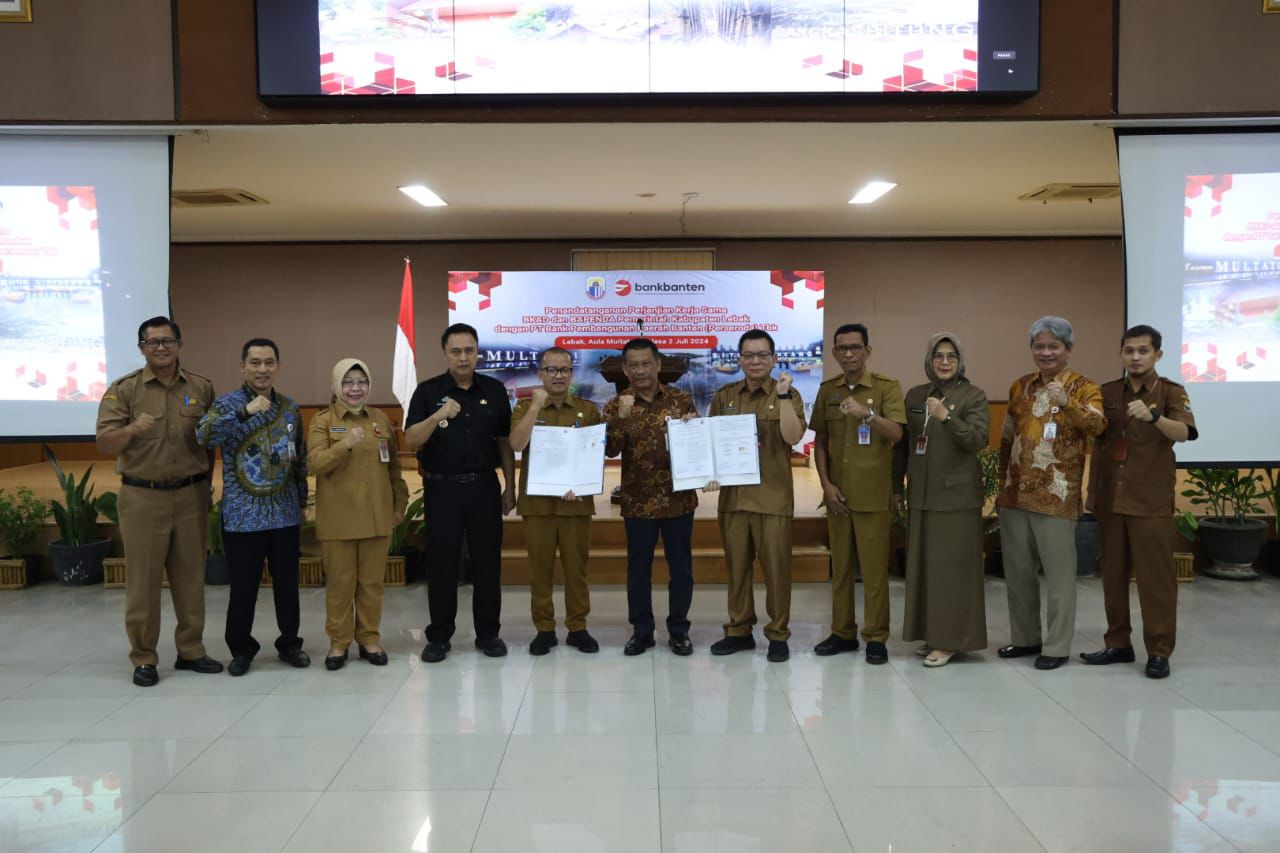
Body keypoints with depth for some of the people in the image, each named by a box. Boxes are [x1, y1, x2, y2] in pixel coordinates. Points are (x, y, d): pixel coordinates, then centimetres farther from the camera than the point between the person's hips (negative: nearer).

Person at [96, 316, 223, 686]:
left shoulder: (202, 387, 5)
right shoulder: (123, 389, -4)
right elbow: (104, 444, -10)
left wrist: (206, 484, 11)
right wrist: (132, 429, -30)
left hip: (191, 495, 3)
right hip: (142, 497, -2)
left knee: (190, 576, 9)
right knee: (144, 579, 3)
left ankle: (191, 651, 20)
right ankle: (143, 658, 13)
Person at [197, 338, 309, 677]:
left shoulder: (291, 408, 7)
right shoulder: (227, 403, -4)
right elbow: (204, 436, -24)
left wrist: (302, 501, 16)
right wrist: (244, 412, -31)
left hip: (285, 513, 3)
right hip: (242, 514, -3)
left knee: (287, 582, 10)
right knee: (243, 585, 4)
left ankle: (289, 642, 26)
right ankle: (241, 648, 21)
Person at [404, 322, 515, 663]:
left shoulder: (494, 390, 5)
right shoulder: (428, 391, -1)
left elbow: (504, 442, 9)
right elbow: (411, 441, -8)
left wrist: (510, 487, 6)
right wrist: (438, 416, -25)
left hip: (484, 486, 2)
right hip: (442, 488, -1)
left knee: (488, 562, 6)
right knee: (441, 564, 4)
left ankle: (488, 633, 18)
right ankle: (439, 636, 15)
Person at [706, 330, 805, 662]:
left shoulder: (787, 395, 0)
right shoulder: (724, 396, 9)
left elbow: (793, 437, -14)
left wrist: (782, 395, -18)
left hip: (773, 496, -3)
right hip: (732, 494, 3)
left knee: (776, 567, 1)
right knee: (737, 566, 10)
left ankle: (778, 634, 13)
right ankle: (739, 630, 22)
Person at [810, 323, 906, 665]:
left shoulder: (887, 387, -4)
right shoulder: (827, 390, 7)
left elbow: (895, 434, -16)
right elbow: (820, 441, 9)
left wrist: (867, 413, -33)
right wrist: (826, 484, -1)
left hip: (874, 494, -4)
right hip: (837, 493, 4)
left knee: (874, 567, 0)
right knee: (840, 565, 10)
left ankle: (876, 637, 9)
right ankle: (842, 632, 20)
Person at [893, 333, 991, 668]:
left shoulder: (973, 395, -3)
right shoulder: (914, 395, 10)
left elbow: (978, 440, -15)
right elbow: (903, 444, 13)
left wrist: (947, 417, -28)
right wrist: (895, 486, 11)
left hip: (956, 495, -5)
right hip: (921, 495, 5)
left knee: (951, 567, -4)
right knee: (923, 565, 8)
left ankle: (950, 640, 2)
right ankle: (931, 634, 19)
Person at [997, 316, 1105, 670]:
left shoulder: (1083, 388, -3)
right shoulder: (1020, 386, 11)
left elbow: (1097, 426, -23)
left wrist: (1067, 403, -39)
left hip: (1056, 496, -5)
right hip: (1015, 494, 5)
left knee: (1059, 574, 2)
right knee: (1017, 571, 13)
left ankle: (1057, 647, 13)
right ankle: (1025, 638, 27)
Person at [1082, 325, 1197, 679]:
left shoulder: (1171, 392, -2)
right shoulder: (1106, 393, 8)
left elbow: (1184, 432, -20)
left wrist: (1153, 416, -40)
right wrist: (1092, 491, 2)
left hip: (1150, 501, -4)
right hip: (1109, 498, 4)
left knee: (1155, 576, 0)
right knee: (1112, 573, 10)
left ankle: (1159, 651, 8)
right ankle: (1118, 643, 20)